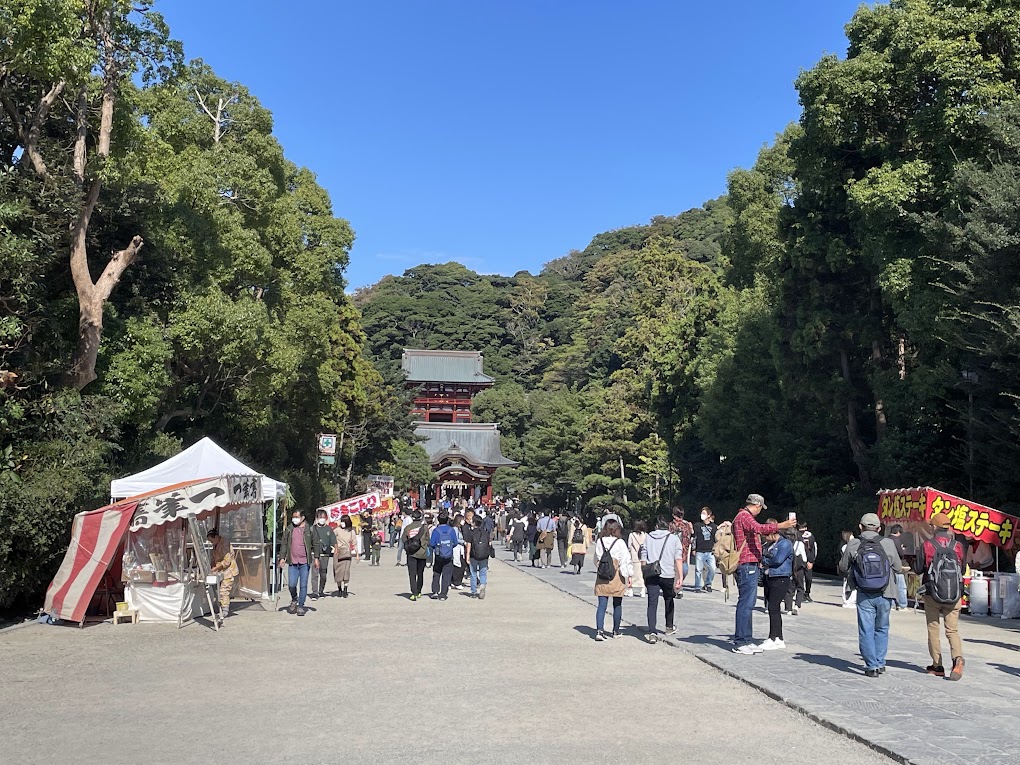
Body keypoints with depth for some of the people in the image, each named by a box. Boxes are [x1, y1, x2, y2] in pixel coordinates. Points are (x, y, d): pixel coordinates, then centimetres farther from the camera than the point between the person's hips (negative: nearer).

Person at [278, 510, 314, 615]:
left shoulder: (309, 529, 3)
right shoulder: (289, 529, 8)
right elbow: (284, 544, 12)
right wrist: (282, 557, 5)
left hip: (304, 562, -1)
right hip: (292, 562, 1)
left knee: (303, 585, 1)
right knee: (291, 584, -3)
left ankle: (300, 606, 12)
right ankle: (294, 600, 25)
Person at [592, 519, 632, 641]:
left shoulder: (599, 542, 3)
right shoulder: (620, 543, -8)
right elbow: (625, 560, -6)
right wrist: (629, 575, 1)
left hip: (602, 578, 2)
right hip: (617, 578, -2)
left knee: (602, 605, 0)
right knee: (617, 605, 13)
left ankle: (599, 630, -14)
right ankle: (616, 631, 23)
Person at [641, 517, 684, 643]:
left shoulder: (648, 538, 8)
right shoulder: (674, 538, 2)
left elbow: (643, 559, 7)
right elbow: (678, 559, -7)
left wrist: (644, 576, 15)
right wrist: (680, 577, -9)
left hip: (651, 575, 0)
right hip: (668, 575, 0)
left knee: (652, 604, -1)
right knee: (669, 600, 23)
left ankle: (651, 632, -15)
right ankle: (669, 627, 38)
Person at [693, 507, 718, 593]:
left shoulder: (714, 526, 8)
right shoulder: (697, 525, 3)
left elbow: (716, 539, 15)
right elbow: (694, 538, 5)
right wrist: (694, 549, 3)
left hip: (710, 551, 1)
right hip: (700, 551, -1)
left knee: (712, 569, -6)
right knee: (698, 569, 1)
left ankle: (708, 584, 16)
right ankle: (698, 587, 12)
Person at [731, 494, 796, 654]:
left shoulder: (744, 516, 24)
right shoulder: (744, 516, -10)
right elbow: (759, 528, -30)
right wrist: (781, 526, -38)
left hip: (750, 565, 11)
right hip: (748, 565, -11)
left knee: (748, 604, 12)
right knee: (746, 603, -10)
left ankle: (747, 640, 17)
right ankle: (740, 643, -9)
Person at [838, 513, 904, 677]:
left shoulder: (853, 545, -7)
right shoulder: (888, 543, -8)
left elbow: (843, 568, 1)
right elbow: (898, 567, 1)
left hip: (864, 595, -1)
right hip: (884, 595, 1)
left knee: (866, 630, 6)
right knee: (881, 629, 18)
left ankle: (872, 666, 5)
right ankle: (880, 663, 21)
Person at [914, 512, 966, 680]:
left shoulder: (927, 545, -8)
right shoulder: (958, 546, -2)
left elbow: (918, 568, -2)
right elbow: (962, 569, 9)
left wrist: (915, 561, 19)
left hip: (932, 595, -2)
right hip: (955, 597, 2)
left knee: (933, 630, 10)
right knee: (952, 630, 8)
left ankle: (937, 666, 13)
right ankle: (958, 657, -16)